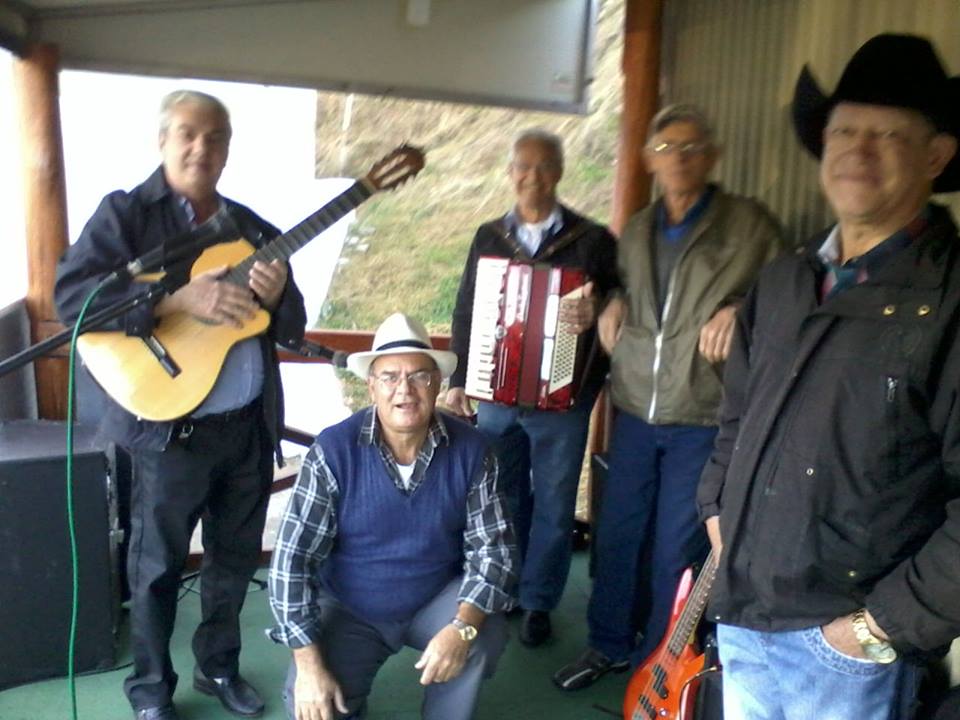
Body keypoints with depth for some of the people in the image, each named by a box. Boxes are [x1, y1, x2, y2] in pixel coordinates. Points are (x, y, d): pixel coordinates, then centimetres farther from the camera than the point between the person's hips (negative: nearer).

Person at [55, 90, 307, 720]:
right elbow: (71, 294, -17)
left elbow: (293, 329, 11)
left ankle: (219, 666, 37)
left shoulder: (254, 229, 10)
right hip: (171, 426, -4)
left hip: (251, 426, 5)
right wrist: (176, 299, -26)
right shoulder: (126, 212, -2)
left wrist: (276, 295, -12)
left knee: (237, 556, 16)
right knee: (158, 564, 10)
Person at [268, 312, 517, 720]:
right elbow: (292, 560, -17)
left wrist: (463, 627, -30)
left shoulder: (471, 450, -15)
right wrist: (309, 663, -21)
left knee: (486, 635, -27)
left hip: (437, 602, 1)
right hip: (349, 610, 0)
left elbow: (494, 550, -13)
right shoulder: (334, 450, -20)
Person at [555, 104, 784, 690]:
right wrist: (612, 306, 4)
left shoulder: (750, 223, -3)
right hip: (635, 409, 5)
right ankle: (609, 643, 33)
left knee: (677, 548, 5)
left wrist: (739, 310, -17)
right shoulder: (637, 231, 12)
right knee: (618, 533, 12)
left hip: (705, 417, -4)